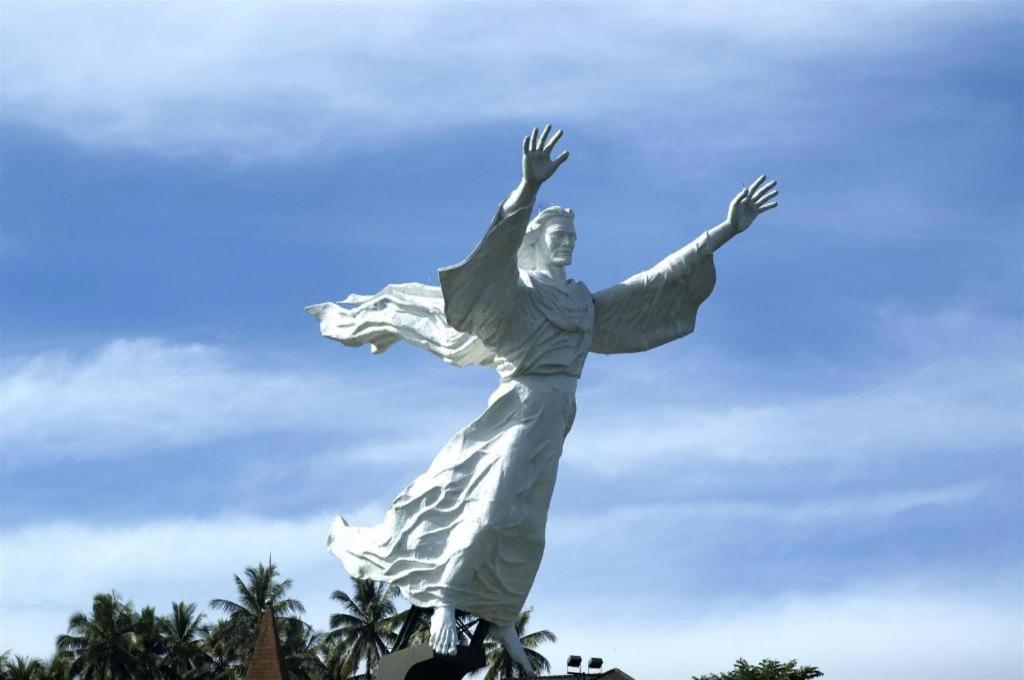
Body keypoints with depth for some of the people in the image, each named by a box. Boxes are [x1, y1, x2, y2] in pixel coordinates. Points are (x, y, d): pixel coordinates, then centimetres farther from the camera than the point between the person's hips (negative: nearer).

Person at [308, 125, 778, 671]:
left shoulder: (587, 305, 21)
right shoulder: (514, 289, 4)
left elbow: (663, 278, 21)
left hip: (551, 422, 6)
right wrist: (530, 187, -36)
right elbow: (499, 247, -18)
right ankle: (444, 603, -21)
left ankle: (500, 619, 5)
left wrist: (726, 230, 17)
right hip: (519, 406, -6)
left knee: (523, 529, 4)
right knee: (491, 509, -20)